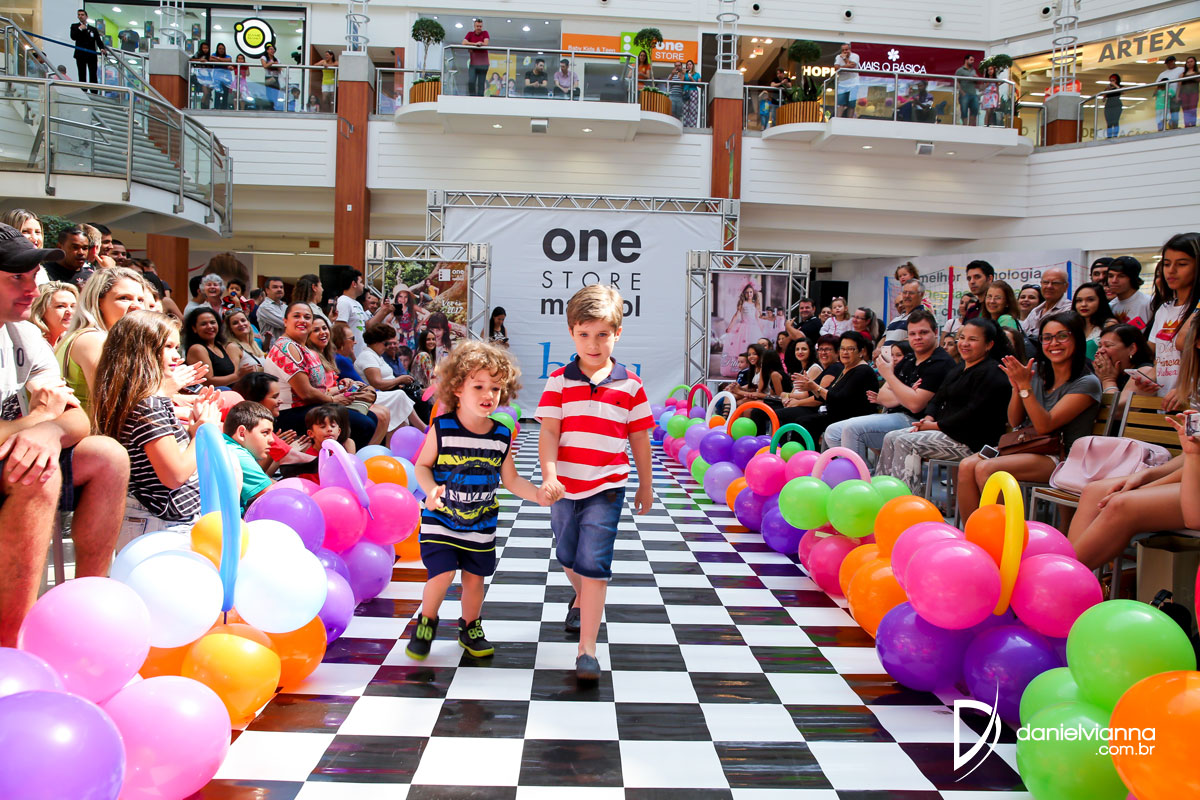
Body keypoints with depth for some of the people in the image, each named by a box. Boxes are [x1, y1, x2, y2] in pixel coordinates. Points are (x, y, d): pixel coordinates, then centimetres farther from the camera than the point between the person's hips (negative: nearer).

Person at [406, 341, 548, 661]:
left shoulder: (502, 436, -5)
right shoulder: (442, 428, -13)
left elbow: (511, 480, 3)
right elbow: (422, 465, -4)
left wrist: (536, 494, -14)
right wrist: (431, 489, -23)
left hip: (481, 523, 3)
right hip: (440, 519, -3)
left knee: (475, 578, 11)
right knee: (442, 574, -12)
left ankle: (470, 628, 36)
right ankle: (426, 622, 17)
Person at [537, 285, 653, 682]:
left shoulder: (630, 385, -3)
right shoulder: (559, 381, -3)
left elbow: (639, 439, 6)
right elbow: (548, 432, -9)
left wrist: (645, 486, 12)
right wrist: (549, 476, -23)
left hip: (607, 489, -2)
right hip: (565, 486, 3)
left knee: (593, 564, -10)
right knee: (568, 557, 21)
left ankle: (587, 649, -7)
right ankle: (581, 599, 54)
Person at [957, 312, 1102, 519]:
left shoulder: (1087, 383, -6)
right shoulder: (1037, 370, 11)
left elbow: (1044, 425, -16)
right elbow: (1014, 422, 11)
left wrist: (1025, 385, -21)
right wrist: (1016, 386, -5)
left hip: (1057, 457, -6)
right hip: (1024, 446, 6)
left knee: (985, 468, -29)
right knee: (966, 466, -21)